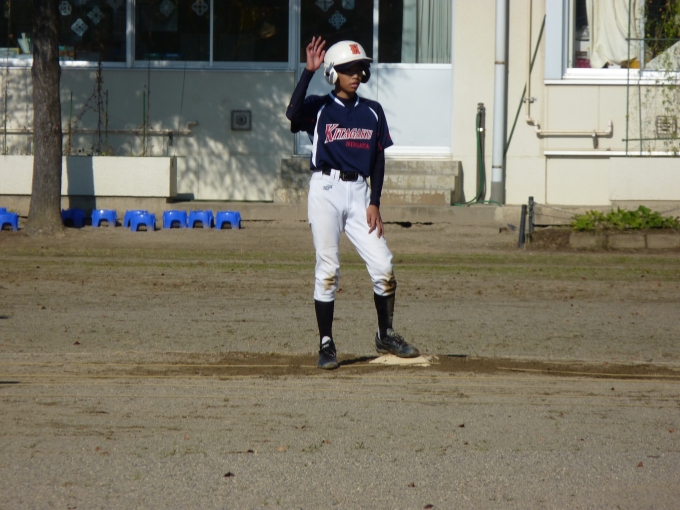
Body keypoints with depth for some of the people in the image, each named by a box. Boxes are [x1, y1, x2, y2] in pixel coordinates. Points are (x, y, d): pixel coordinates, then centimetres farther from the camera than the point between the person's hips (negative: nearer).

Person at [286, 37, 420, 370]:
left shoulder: (372, 112, 11)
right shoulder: (319, 109, -1)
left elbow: (378, 159, 12)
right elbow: (292, 114, -24)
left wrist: (374, 203, 3)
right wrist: (309, 71, -22)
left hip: (359, 192, 4)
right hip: (326, 190, -4)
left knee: (383, 267, -2)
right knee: (327, 270, -4)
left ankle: (386, 336, 15)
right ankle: (326, 345, 4)